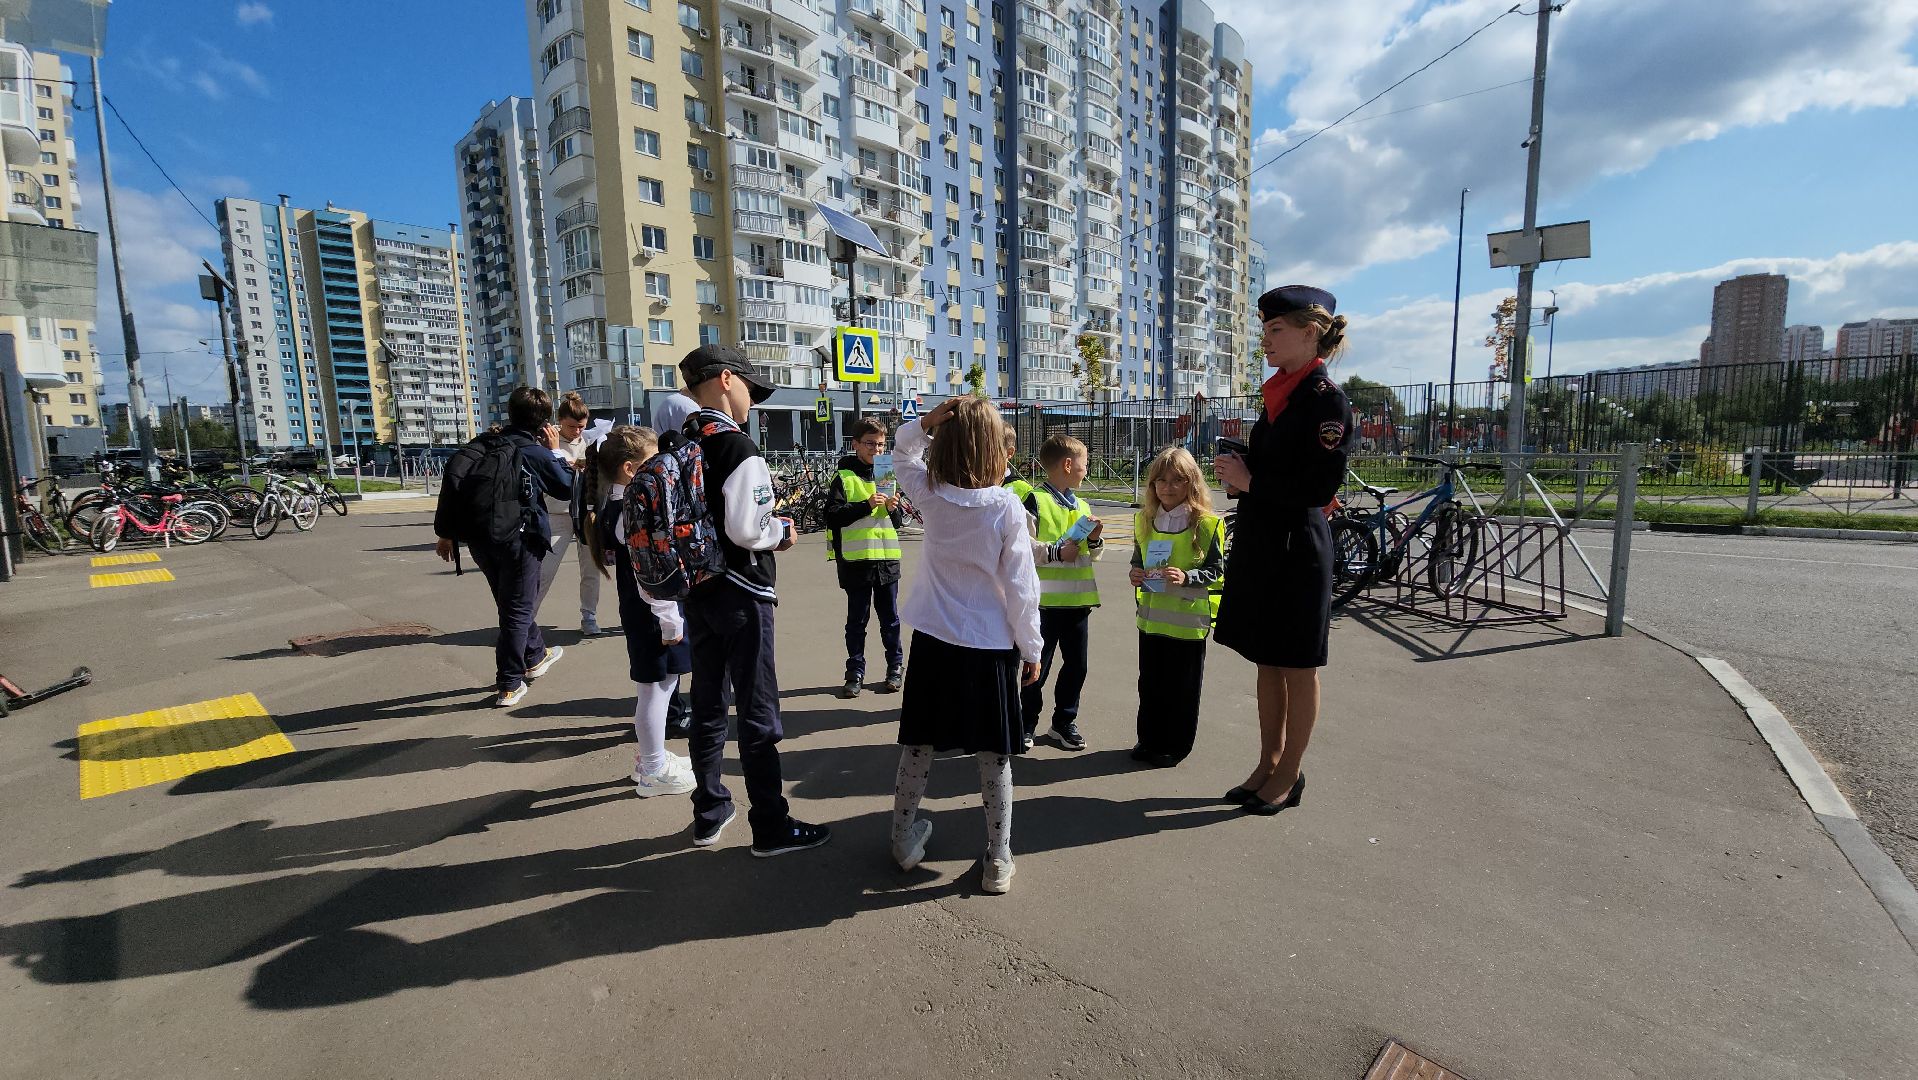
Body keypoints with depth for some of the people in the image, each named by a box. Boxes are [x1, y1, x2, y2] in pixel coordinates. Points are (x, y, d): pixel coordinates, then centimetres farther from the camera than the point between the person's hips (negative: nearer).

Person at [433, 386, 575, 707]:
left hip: (479, 539, 6)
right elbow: (567, 488, 6)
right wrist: (556, 452, 11)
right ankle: (509, 686, 6)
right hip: (519, 539, -6)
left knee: (514, 601, 22)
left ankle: (535, 656, 40)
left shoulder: (482, 444, 6)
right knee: (518, 610, 4)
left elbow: (451, 486, 4)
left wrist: (445, 533, 11)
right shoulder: (539, 453, -9)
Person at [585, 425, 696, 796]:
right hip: (654, 615, -10)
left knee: (656, 688, 21)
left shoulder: (615, 504, 10)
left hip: (640, 612, 10)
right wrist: (670, 621, -20)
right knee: (655, 689, 2)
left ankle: (651, 757, 36)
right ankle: (653, 772, 16)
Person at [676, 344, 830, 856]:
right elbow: (745, 530, -26)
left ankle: (709, 813, 31)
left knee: (707, 705, 17)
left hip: (696, 591, 8)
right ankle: (770, 827, 14)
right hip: (740, 594, -8)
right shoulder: (739, 448, -18)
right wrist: (782, 530, -6)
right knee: (758, 712, 2)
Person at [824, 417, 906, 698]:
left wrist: (893, 508, -7)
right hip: (856, 559, -3)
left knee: (890, 617, 12)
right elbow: (833, 515, -12)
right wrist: (867, 505, -20)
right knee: (857, 620, 6)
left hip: (887, 558, 3)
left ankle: (896, 666, 24)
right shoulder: (844, 478, -1)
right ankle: (855, 673, 16)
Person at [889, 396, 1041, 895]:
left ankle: (905, 839, 33)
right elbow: (1021, 588, -11)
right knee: (994, 755, 9)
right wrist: (1031, 650, 0)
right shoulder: (1006, 507, -14)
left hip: (934, 641, 3)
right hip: (991, 647, -2)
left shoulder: (929, 494, -6)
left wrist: (925, 423, -3)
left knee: (918, 744, 17)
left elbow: (903, 456, 17)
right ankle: (998, 861, 19)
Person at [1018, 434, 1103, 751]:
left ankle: (1065, 721, 28)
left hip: (1078, 599, 7)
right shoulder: (1035, 500, -9)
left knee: (1076, 665, 13)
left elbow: (1092, 555, 21)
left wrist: (1094, 539, 0)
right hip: (1046, 600, -6)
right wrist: (1056, 551, -20)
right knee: (1038, 665, 6)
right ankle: (1027, 723, 22)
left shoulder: (1081, 505, 14)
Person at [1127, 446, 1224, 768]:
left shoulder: (1206, 524, -10)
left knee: (1183, 687, 8)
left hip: (1189, 618, -5)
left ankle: (1176, 745, 23)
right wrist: (1136, 574, -4)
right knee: (1150, 683, 16)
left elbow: (1217, 570, -8)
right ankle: (1149, 740, 32)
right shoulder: (1145, 521, 6)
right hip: (1152, 617, 5)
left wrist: (1187, 577, -23)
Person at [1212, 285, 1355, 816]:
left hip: (1296, 547, -8)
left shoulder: (1325, 397, -13)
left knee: (1297, 665, 6)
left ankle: (1290, 775, 22)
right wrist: (1239, 473, 0)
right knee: (1267, 660, 16)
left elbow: (1320, 485, -20)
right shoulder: (1279, 393, 12)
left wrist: (1250, 480, -15)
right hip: (1260, 543, 8)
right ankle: (1268, 765, 30)